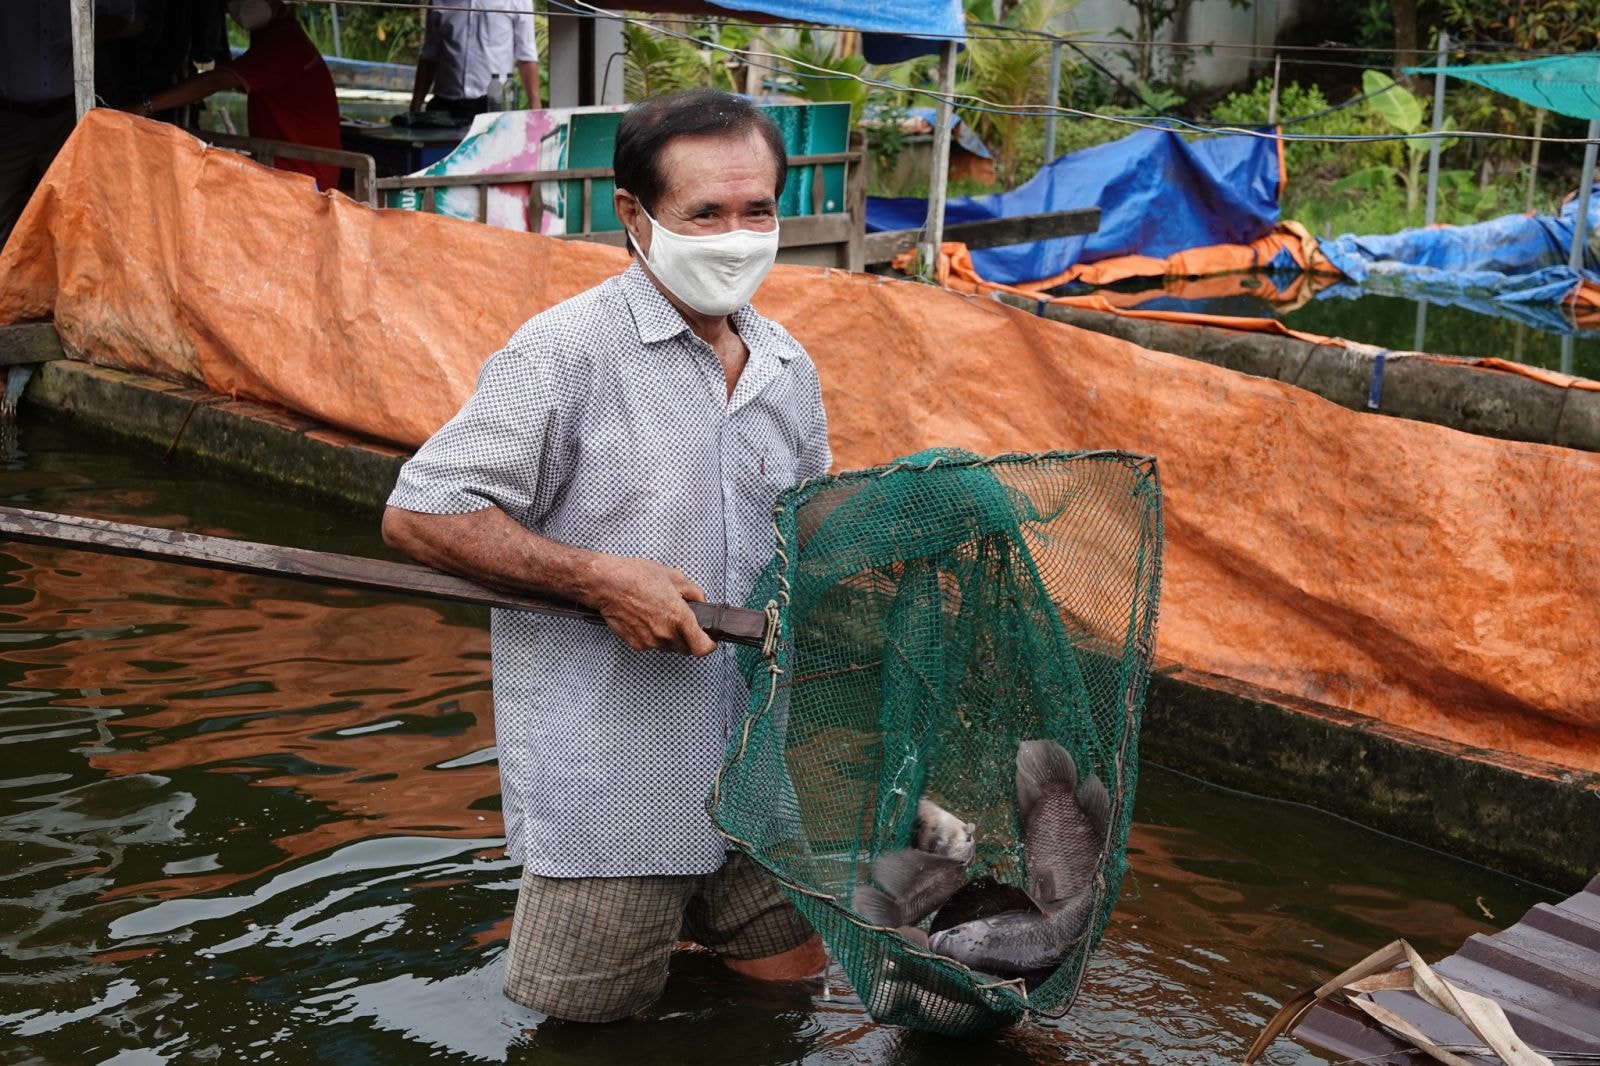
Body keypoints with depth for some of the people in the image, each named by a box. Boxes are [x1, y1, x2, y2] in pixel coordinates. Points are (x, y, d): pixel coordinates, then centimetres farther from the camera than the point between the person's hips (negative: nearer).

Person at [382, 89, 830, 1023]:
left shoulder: (788, 368, 6)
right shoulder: (567, 352, -16)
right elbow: (419, 515, -16)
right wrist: (599, 578, -22)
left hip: (749, 749, 6)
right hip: (605, 756, -6)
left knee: (791, 962, 15)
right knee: (583, 1004, 7)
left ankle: (670, 889, 38)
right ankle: (582, 886, 35)